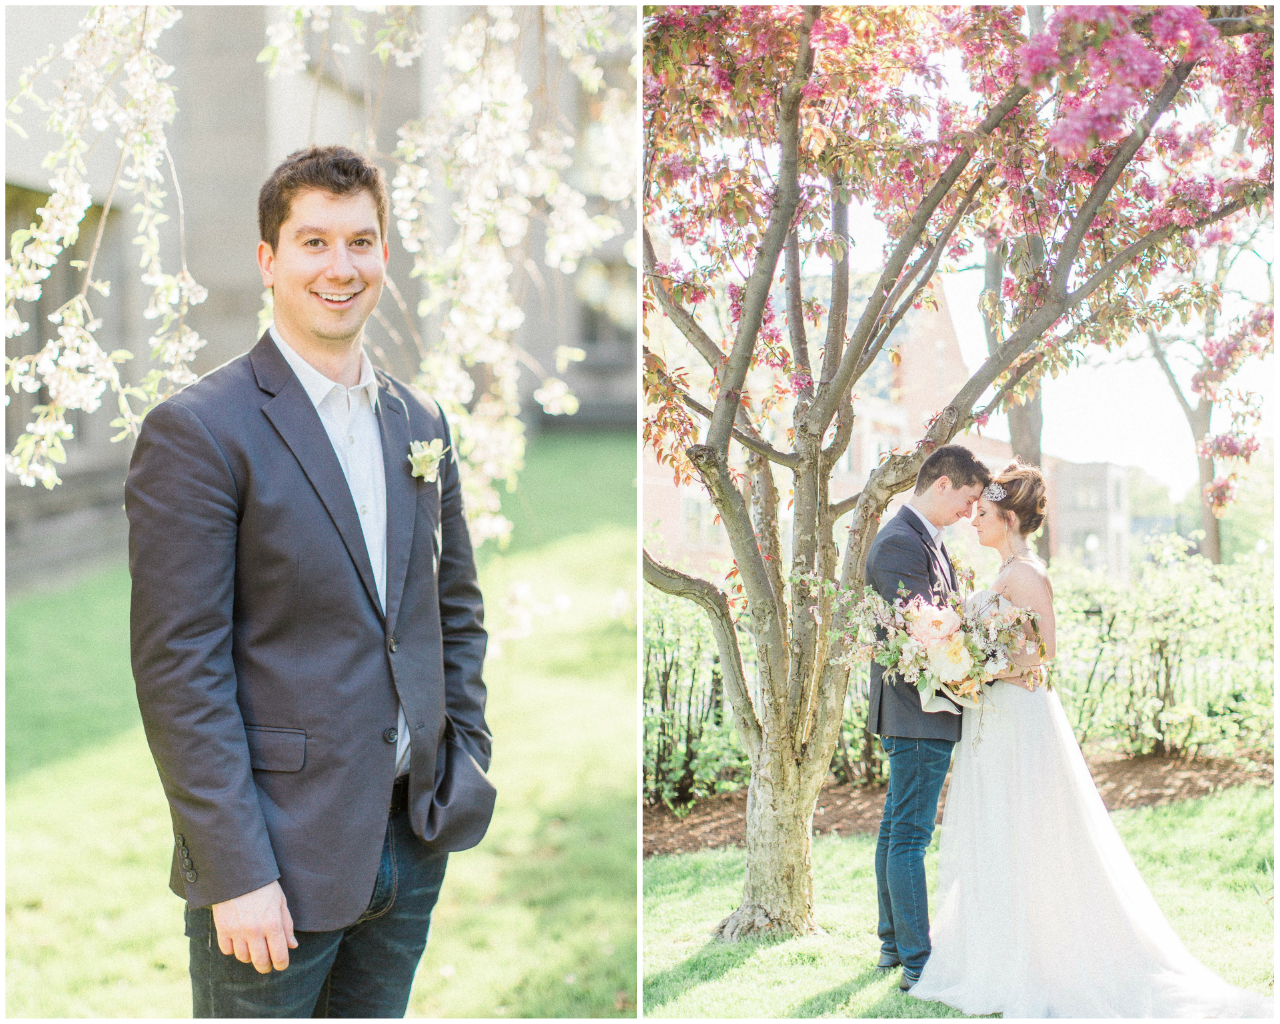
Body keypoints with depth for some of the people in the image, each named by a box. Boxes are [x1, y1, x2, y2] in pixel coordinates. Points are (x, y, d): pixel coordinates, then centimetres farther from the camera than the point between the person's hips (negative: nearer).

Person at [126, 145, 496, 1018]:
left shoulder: (421, 422, 10)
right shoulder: (196, 431, -11)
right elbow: (179, 672, -15)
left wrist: (465, 769, 8)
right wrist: (236, 872, -18)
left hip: (411, 844, 6)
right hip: (279, 853, -6)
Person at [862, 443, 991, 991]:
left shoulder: (928, 540, 15)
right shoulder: (899, 543, -18)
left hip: (916, 713, 11)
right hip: (918, 714, -11)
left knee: (897, 830, 17)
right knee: (910, 835, -5)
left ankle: (894, 944, 27)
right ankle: (917, 962, -1)